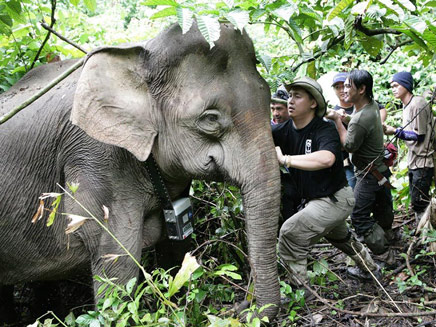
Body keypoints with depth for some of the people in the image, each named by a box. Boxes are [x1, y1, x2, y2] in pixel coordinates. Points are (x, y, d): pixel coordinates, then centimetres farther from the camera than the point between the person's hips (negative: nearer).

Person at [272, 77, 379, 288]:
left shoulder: (325, 130, -25)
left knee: (291, 233, -17)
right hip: (312, 199, 9)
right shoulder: (285, 130, -4)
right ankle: (368, 267, 56)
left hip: (335, 199, -9)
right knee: (339, 236, 31)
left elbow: (326, 159, -45)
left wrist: (284, 159, -42)